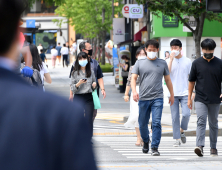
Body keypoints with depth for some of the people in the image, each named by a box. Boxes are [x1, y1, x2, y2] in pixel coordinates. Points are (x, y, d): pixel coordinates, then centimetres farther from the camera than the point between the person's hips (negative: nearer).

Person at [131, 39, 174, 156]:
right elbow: (133, 78, 3)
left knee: (156, 123, -12)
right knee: (142, 124, 9)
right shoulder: (139, 63, 8)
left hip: (157, 98, -1)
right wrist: (134, 91, -14)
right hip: (143, 98, 1)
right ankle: (145, 142, 34)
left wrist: (172, 95, 19)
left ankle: (155, 148, -8)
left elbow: (168, 80, 18)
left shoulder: (162, 63, 11)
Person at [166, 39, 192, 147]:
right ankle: (177, 139, 6)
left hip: (184, 93, 0)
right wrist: (171, 58, -14)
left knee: (186, 114, -14)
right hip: (173, 93, 0)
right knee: (175, 117, -1)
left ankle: (182, 130, 13)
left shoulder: (187, 61, 6)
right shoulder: (169, 61, 5)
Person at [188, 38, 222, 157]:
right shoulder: (197, 63, 4)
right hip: (200, 99, -1)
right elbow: (191, 81, 9)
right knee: (201, 121, -15)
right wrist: (189, 97, 7)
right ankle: (200, 146, -25)